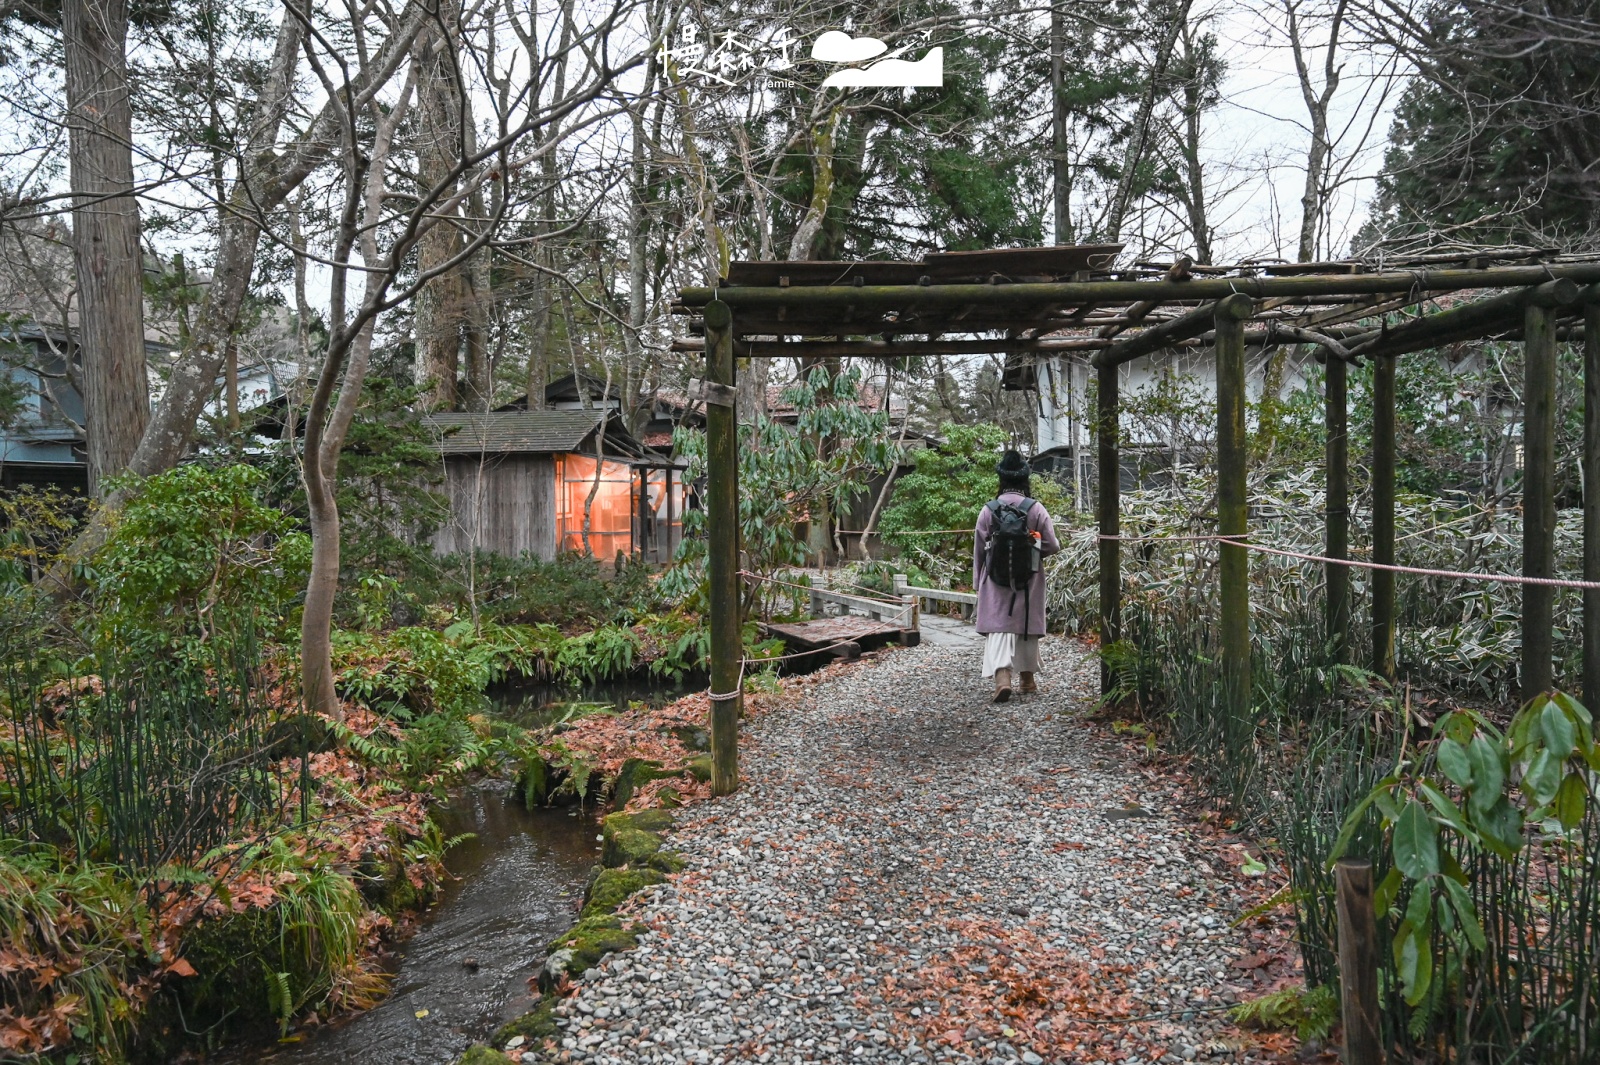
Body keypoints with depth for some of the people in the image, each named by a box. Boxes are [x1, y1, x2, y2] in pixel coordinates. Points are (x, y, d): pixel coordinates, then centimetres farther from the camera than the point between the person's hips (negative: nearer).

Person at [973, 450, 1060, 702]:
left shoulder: (988, 510, -5)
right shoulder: (1036, 509, -7)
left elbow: (979, 549, 1)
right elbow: (1051, 546, -3)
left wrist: (977, 582, 12)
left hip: (995, 580, -1)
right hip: (1029, 581, 1)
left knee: (998, 627, -1)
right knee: (1027, 625, 16)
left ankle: (1001, 675, -22)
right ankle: (1027, 676, 28)